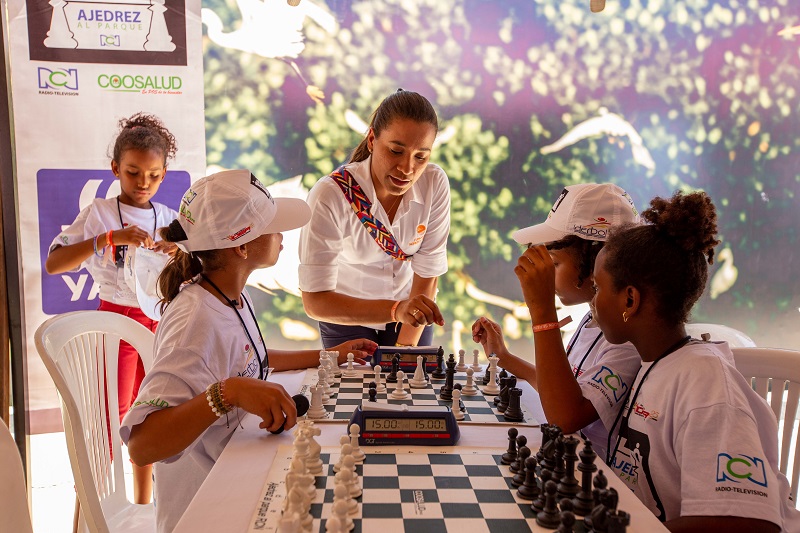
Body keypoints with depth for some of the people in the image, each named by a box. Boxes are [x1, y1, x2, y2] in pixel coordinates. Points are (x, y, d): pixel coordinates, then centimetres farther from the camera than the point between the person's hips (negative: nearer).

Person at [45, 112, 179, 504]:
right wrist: (110, 237, -28)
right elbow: (53, 264, -17)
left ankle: (143, 508, 29)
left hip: (160, 322, 4)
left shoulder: (170, 219, 5)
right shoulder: (99, 213, -7)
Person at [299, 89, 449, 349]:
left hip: (412, 310, 2)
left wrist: (405, 347, -15)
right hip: (346, 315, -2)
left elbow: (428, 272, -14)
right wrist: (395, 310, -47)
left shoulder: (435, 184, -23)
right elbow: (314, 301, -35)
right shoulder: (329, 196, -32)